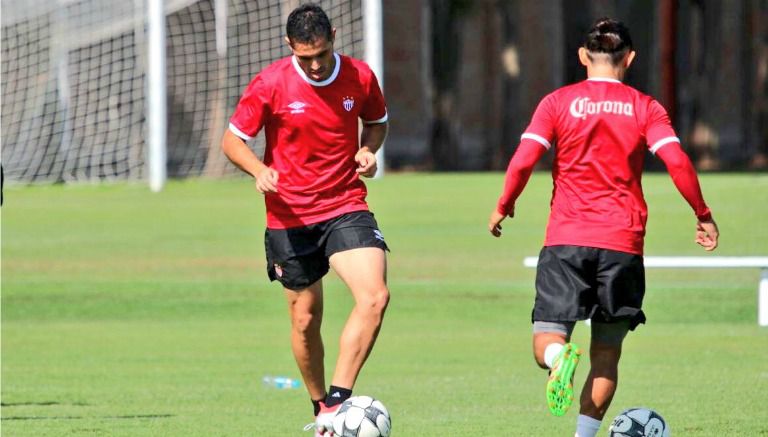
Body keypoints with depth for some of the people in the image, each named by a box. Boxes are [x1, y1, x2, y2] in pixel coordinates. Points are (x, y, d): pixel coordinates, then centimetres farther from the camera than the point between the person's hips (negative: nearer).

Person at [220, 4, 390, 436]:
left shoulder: (360, 77, -3)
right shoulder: (271, 84, -10)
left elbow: (377, 121, 17)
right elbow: (233, 140, -2)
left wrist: (368, 150, -5)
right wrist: (259, 170, -22)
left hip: (346, 206, 1)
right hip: (290, 217, -1)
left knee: (376, 296, -21)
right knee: (306, 318, 6)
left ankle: (337, 400, -20)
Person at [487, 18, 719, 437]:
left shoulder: (558, 103, 3)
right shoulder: (645, 108, 4)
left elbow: (522, 161, -6)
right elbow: (677, 162, -7)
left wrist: (503, 206, 10)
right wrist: (703, 215, 4)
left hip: (565, 240, -1)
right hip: (623, 244, 1)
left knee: (547, 340, 4)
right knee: (607, 351, 11)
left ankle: (559, 358, -31)